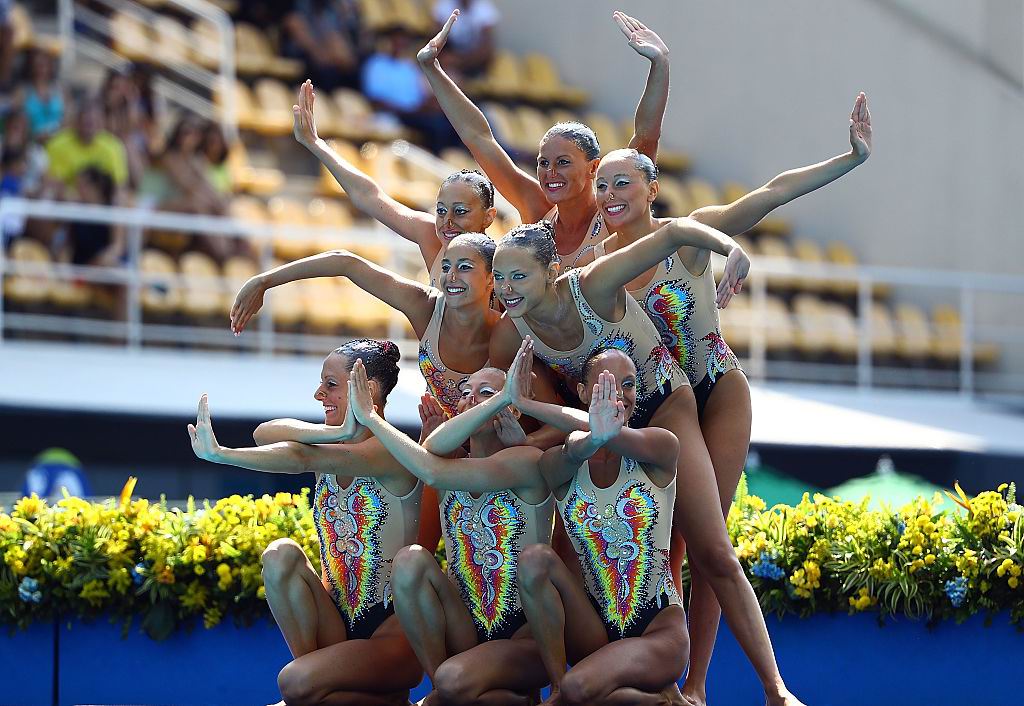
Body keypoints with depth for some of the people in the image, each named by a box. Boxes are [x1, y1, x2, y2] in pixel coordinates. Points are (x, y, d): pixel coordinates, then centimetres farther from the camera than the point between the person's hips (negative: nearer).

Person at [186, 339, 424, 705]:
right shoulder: (331, 448, 7)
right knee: (281, 555, -20)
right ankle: (318, 676, -10)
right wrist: (334, 431, -26)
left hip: (393, 627, -7)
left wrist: (220, 454, -31)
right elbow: (265, 435, -14)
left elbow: (300, 459, -27)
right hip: (337, 619, 7)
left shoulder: (392, 453, -15)